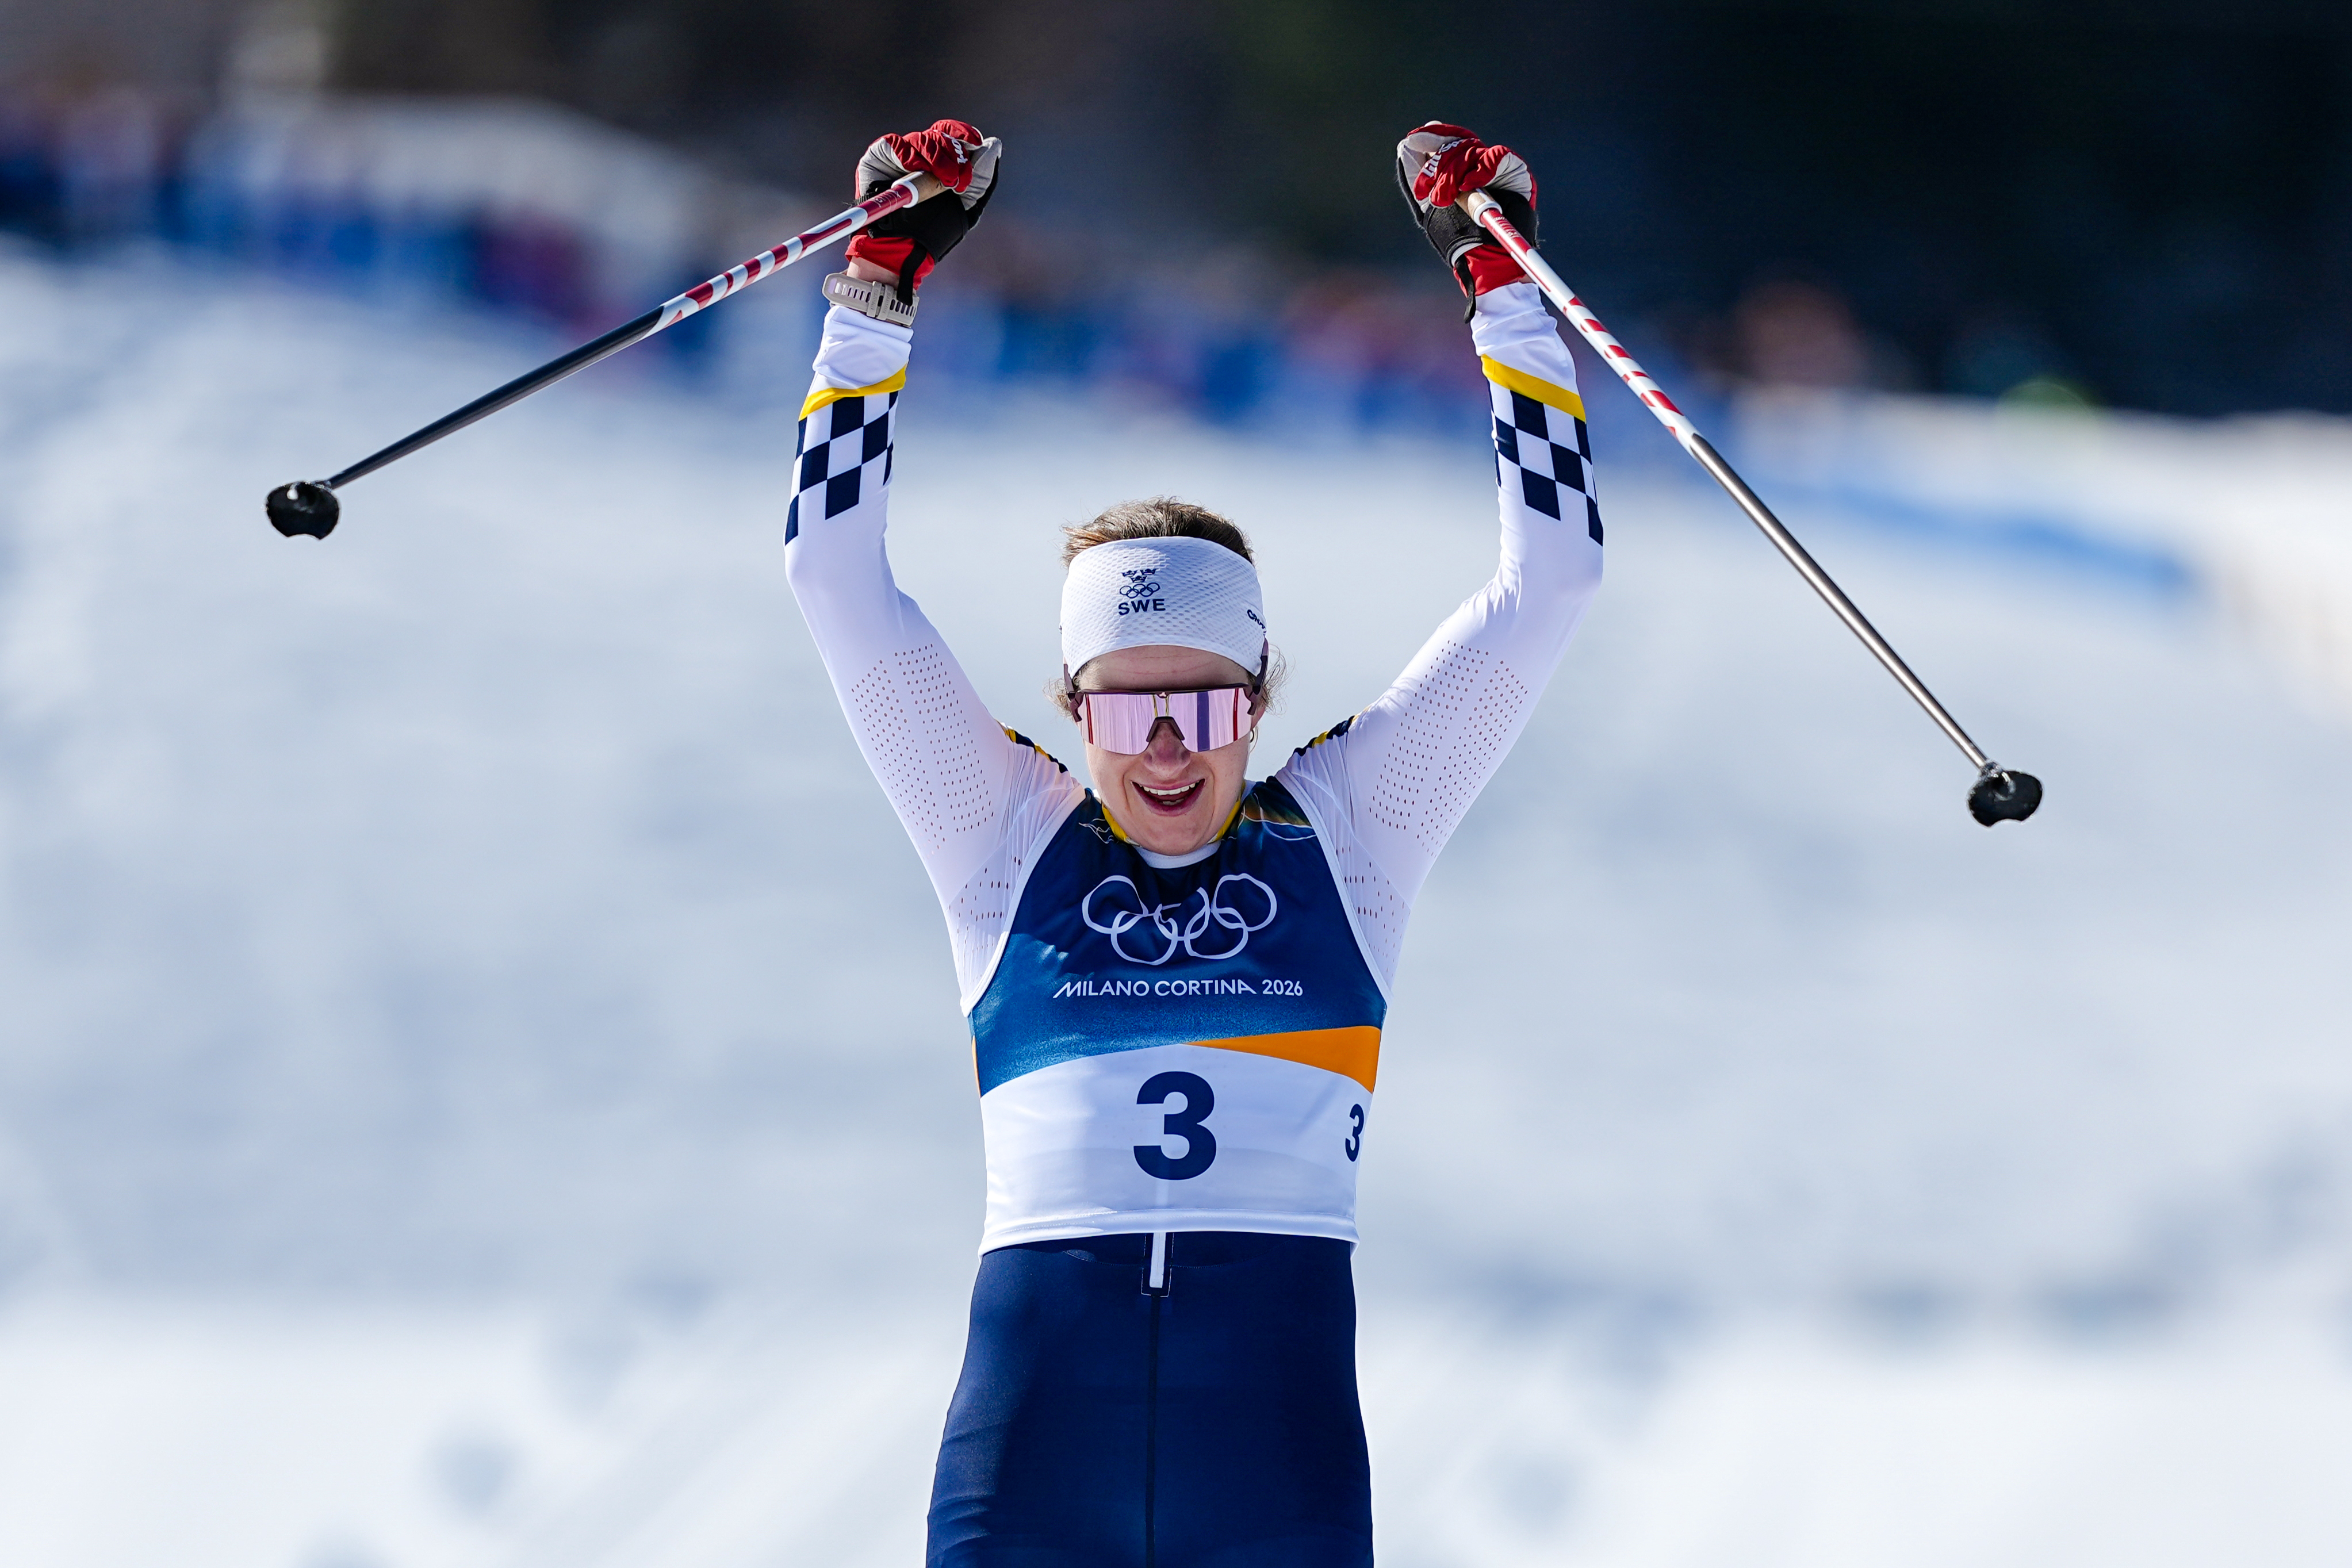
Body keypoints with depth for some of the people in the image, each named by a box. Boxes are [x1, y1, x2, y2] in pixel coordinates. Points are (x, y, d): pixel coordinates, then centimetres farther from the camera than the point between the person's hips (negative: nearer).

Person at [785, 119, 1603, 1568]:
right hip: (1038, 1380, 0)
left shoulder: (1342, 831, 14)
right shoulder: (1011, 839, 15)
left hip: (1280, 1396, 0)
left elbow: (1549, 580, 15)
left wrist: (1501, 281, 14)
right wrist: (882, 283, 13)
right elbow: (838, 573, 15)